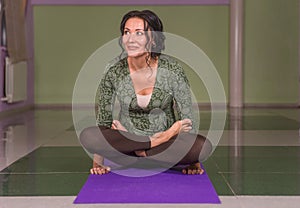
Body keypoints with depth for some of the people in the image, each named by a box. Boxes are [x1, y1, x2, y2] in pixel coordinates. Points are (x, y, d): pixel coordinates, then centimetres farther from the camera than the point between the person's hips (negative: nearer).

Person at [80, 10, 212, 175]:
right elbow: (103, 119, 0)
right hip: (126, 140, 1)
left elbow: (187, 117, -6)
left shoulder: (171, 70, -14)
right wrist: (97, 161, -4)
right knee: (87, 137, -29)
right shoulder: (114, 73, -11)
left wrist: (193, 161, -6)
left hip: (165, 141, 0)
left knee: (204, 147, -30)